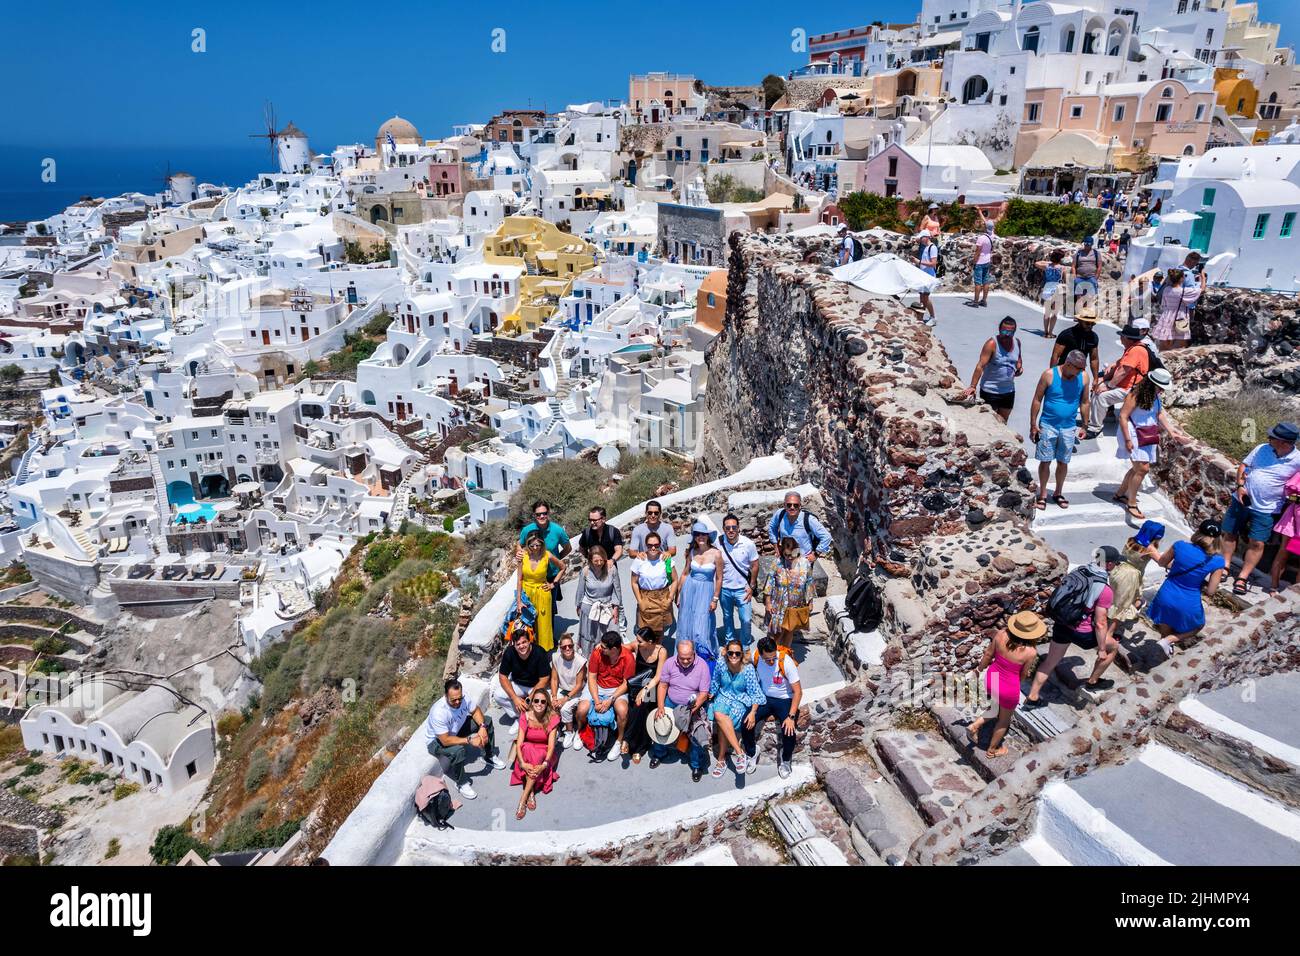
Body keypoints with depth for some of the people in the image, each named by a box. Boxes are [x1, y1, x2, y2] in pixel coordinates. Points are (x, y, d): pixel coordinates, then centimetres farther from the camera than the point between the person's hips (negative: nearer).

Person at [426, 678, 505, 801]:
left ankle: (489, 757, 16)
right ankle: (461, 783, -9)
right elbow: (445, 740, -36)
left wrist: (482, 727, -23)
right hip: (437, 741, -7)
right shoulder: (438, 712, -41)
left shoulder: (463, 698, -23)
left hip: (457, 729, 7)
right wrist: (470, 740, -36)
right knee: (458, 750, -36)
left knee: (487, 721, -4)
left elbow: (475, 711, -5)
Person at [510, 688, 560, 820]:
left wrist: (544, 765, -38)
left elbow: (551, 745, -20)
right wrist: (523, 763, -36)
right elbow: (519, 744, -18)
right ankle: (531, 793, -32)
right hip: (527, 752, 1)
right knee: (528, 748, -34)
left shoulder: (553, 718, -14)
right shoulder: (526, 717, -12)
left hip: (545, 754, -1)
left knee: (538, 755, -35)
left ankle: (523, 797, -30)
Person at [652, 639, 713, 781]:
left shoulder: (702, 666, -15)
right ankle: (659, 753, 18)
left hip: (693, 705, -2)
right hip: (671, 702, 3)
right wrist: (660, 707, -13)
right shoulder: (669, 663, -9)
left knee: (697, 732, -19)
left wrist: (692, 709, -25)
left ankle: (697, 765, 6)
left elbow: (704, 693, -13)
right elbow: (662, 686, -2)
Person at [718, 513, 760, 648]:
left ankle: (745, 646, 23)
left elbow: (754, 565, -4)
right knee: (727, 618, 19)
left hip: (742, 589, -1)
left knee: (746, 620, 1)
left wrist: (752, 586, -3)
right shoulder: (718, 543, -13)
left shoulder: (748, 544, -14)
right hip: (724, 589, 2)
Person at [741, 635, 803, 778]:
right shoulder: (755, 657, -16)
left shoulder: (786, 662, -26)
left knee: (789, 732, -25)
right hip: (764, 698, 3)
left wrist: (791, 717, -26)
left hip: (784, 700, -3)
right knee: (746, 724, -20)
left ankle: (785, 760, 9)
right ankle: (751, 753, 11)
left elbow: (798, 692, -19)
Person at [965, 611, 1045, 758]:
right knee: (1004, 720, 25)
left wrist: (981, 668, 16)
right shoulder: (1030, 653, -27)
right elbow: (1023, 675, -9)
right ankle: (992, 749, 45)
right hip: (1009, 689, -4)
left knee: (999, 707, 34)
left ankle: (975, 725, 25)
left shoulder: (1001, 634, -18)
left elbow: (988, 655, -2)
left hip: (991, 679, 4)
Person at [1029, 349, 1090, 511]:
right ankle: (1042, 494, 15)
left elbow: (1084, 403, 9)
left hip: (1069, 427, 3)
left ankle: (1058, 493, 27)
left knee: (1063, 462, 11)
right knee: (1045, 461, 2)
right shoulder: (1049, 375, -11)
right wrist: (1033, 425, -6)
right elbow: (1037, 400, -5)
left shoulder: (1083, 377, -2)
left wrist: (1084, 427, 9)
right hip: (1048, 425, -2)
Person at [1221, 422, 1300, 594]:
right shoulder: (1262, 449, -3)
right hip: (1242, 500, 3)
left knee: (1257, 543, -2)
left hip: (1265, 509, -3)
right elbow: (1243, 466, 5)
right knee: (1229, 534, 9)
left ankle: (1242, 577, 9)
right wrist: (1240, 485, -6)